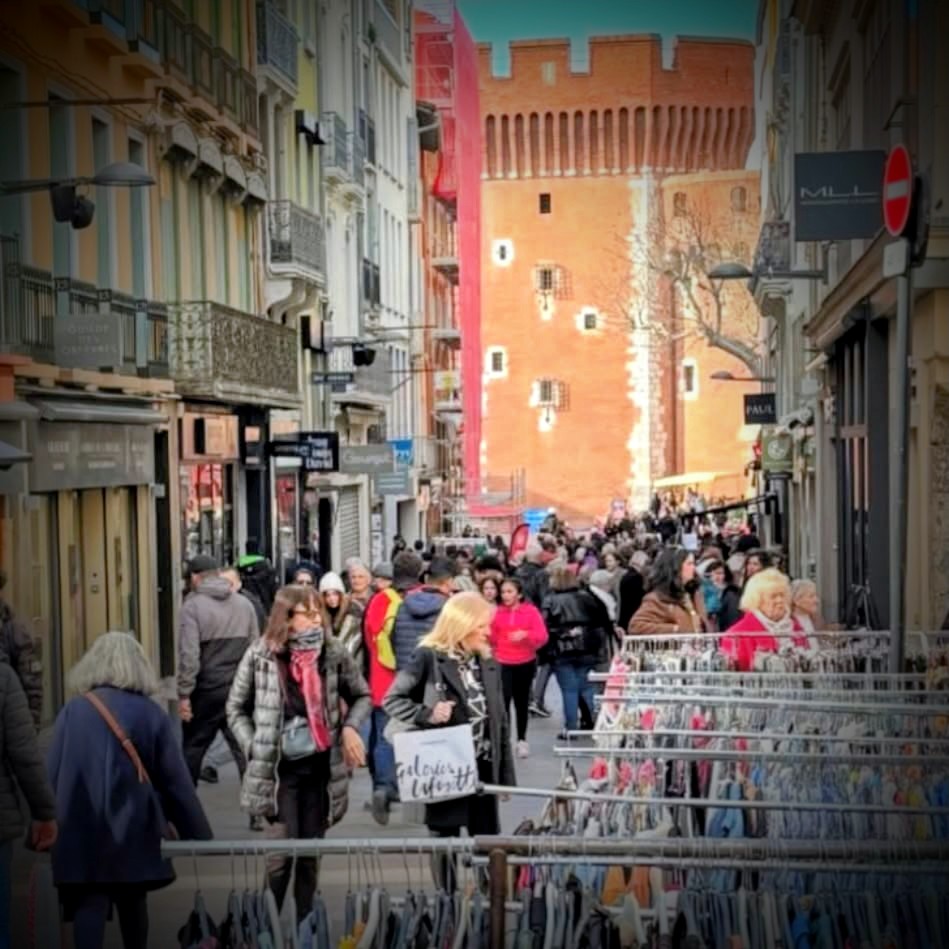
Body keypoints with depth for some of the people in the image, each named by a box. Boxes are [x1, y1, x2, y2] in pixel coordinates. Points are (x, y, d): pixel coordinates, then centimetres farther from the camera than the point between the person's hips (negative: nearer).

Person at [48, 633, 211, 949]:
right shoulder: (151, 713, 0)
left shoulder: (72, 711, 1)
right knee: (132, 901, 17)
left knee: (88, 904, -2)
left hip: (80, 828, -1)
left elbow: (52, 774, 3)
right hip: (133, 827, 1)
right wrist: (198, 834, 6)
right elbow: (175, 779, 0)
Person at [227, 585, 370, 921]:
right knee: (281, 851, -6)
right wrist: (255, 748, -7)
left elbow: (362, 696, 11)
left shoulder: (334, 653, -4)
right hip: (279, 768, -2)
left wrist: (350, 727, -6)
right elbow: (236, 708, 3)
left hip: (320, 766, 2)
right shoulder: (261, 655, -8)